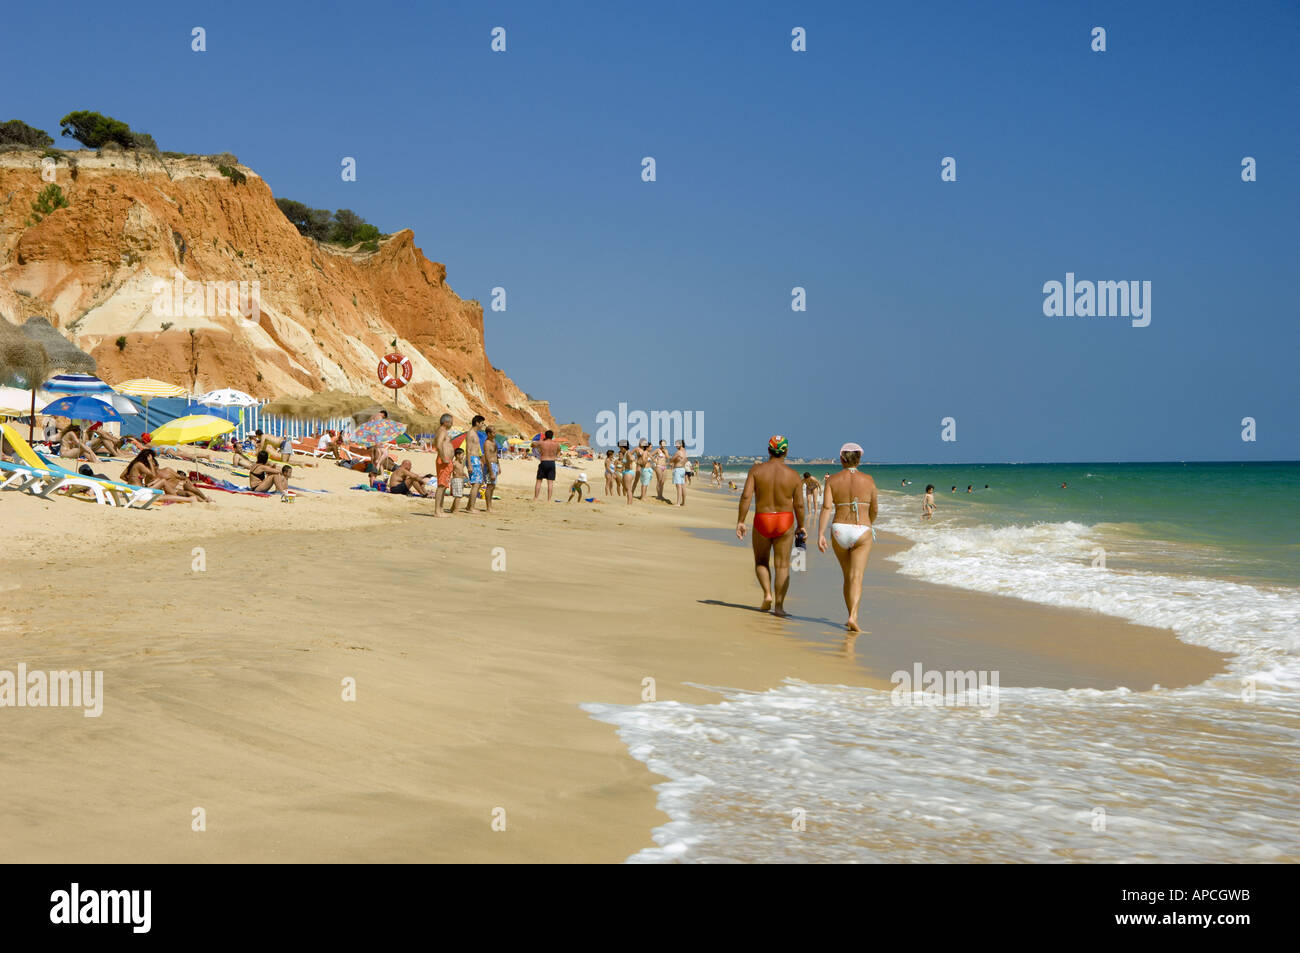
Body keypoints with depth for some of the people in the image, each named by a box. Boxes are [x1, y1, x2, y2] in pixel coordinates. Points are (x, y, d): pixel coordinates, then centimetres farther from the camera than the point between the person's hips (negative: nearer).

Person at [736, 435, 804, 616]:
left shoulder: (756, 470, -5)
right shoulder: (793, 475, -4)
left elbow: (746, 496, -13)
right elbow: (799, 504, -1)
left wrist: (740, 521, -8)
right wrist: (801, 525, 13)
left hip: (762, 520, 0)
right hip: (785, 521, 0)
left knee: (761, 562, 19)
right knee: (782, 565, 6)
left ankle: (768, 593, 0)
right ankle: (779, 605, 1)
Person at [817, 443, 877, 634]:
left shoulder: (832, 480, 0)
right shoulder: (868, 480, 0)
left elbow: (826, 507, -10)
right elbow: (874, 510, 10)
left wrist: (820, 534, -11)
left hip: (839, 531, 2)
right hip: (862, 532, -2)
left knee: (847, 576, 18)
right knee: (856, 577, -7)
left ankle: (851, 616, 25)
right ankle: (853, 617, -24)